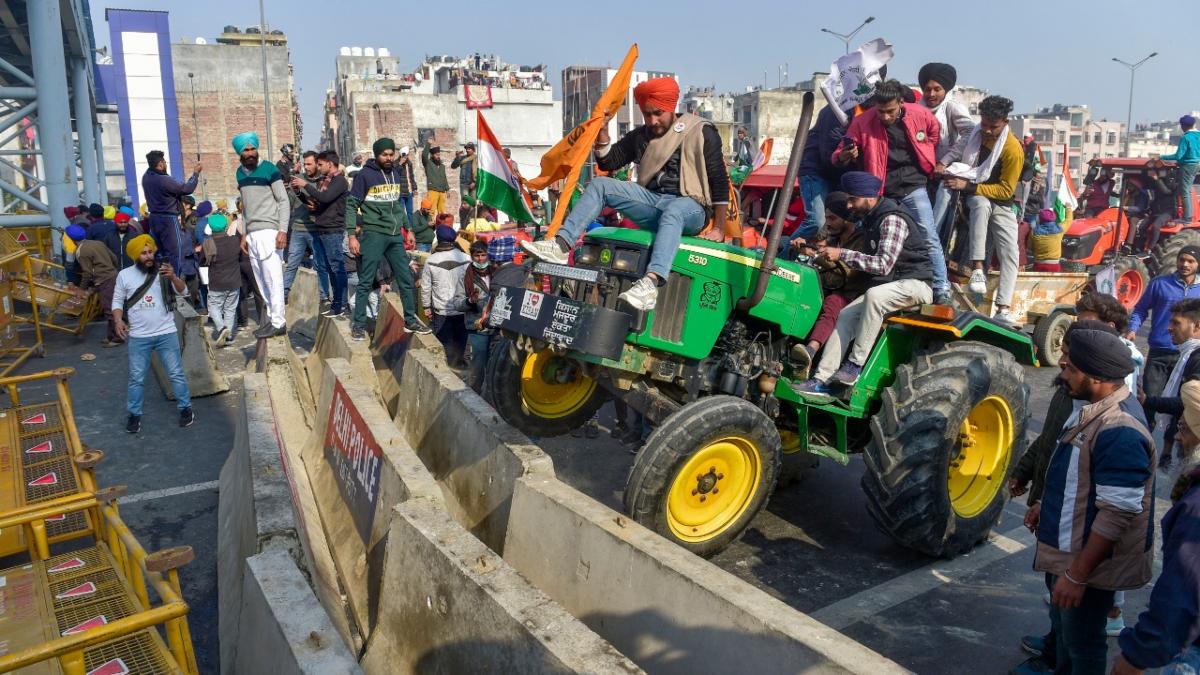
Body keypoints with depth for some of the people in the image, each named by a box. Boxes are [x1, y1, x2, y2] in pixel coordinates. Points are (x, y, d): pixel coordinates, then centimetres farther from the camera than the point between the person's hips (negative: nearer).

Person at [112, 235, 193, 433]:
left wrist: (173, 277, -26)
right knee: (136, 378, 9)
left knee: (176, 373, 7)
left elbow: (183, 292, -8)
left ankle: (185, 408, 19)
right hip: (138, 337, 0)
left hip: (166, 333, 0)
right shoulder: (124, 275, 0)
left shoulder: (163, 272, -1)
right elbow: (117, 301, 6)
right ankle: (134, 415, 21)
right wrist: (118, 321, -11)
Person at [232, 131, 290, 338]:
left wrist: (283, 230, -15)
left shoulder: (269, 170, -4)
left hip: (269, 231, -6)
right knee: (261, 282, 6)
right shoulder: (240, 173, 15)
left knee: (273, 278, -7)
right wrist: (245, 234, 15)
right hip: (252, 233, 6)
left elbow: (283, 201, -6)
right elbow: (246, 204, 20)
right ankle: (270, 318, 12)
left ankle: (278, 323, -5)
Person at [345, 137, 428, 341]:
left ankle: (410, 320, 19)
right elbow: (351, 205, -7)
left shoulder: (395, 174, 12)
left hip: (395, 235, 6)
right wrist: (352, 235, -13)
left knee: (406, 278, 8)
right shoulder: (365, 175, -7)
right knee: (366, 282, -1)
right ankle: (359, 324, 7)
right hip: (373, 234, -6)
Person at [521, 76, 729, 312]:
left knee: (672, 212, -42)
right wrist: (602, 131, -3)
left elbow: (719, 180, -4)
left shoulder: (701, 132, -1)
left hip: (690, 206, -5)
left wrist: (719, 228, -9)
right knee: (600, 184, -10)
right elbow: (608, 163, 15)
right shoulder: (640, 136, 14)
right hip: (652, 201, 6)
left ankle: (651, 283, -65)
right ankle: (561, 245, -24)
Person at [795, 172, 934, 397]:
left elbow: (883, 264, -28)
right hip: (888, 286, 9)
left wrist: (842, 254, -27)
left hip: (916, 283, -9)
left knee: (874, 295, -36)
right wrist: (828, 256, 6)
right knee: (847, 315, -9)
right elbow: (872, 261, 17)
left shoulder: (892, 219, -18)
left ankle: (855, 366, -31)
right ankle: (821, 380, -14)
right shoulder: (870, 220, 12)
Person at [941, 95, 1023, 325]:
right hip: (974, 196, 1)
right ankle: (978, 269, -42)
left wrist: (968, 186, -23)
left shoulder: (1013, 149, -15)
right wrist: (955, 176, 0)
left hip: (1001, 203, -1)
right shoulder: (974, 134, -1)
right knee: (982, 204, -38)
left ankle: (1003, 309, -22)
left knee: (1010, 254, -18)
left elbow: (1006, 190, -16)